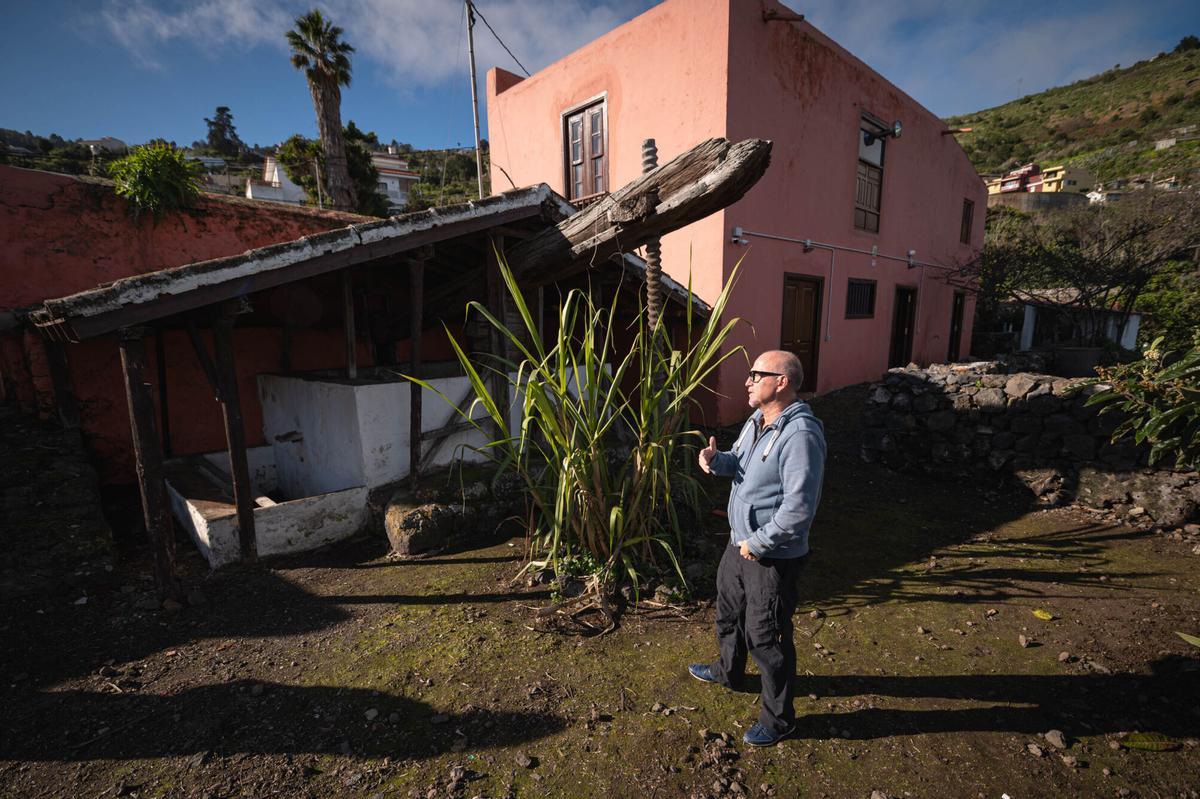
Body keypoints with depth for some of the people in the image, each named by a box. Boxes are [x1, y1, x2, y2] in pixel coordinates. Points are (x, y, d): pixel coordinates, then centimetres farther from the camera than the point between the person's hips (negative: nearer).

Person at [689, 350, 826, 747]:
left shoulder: (801, 435, -28)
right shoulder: (757, 419, 2)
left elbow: (799, 508, -30)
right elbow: (739, 462, 15)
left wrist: (758, 543, -20)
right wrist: (715, 460, -7)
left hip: (773, 557, -9)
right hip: (740, 542, 9)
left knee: (765, 637, 8)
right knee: (728, 612, 28)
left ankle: (778, 718, 33)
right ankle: (728, 671, 55)